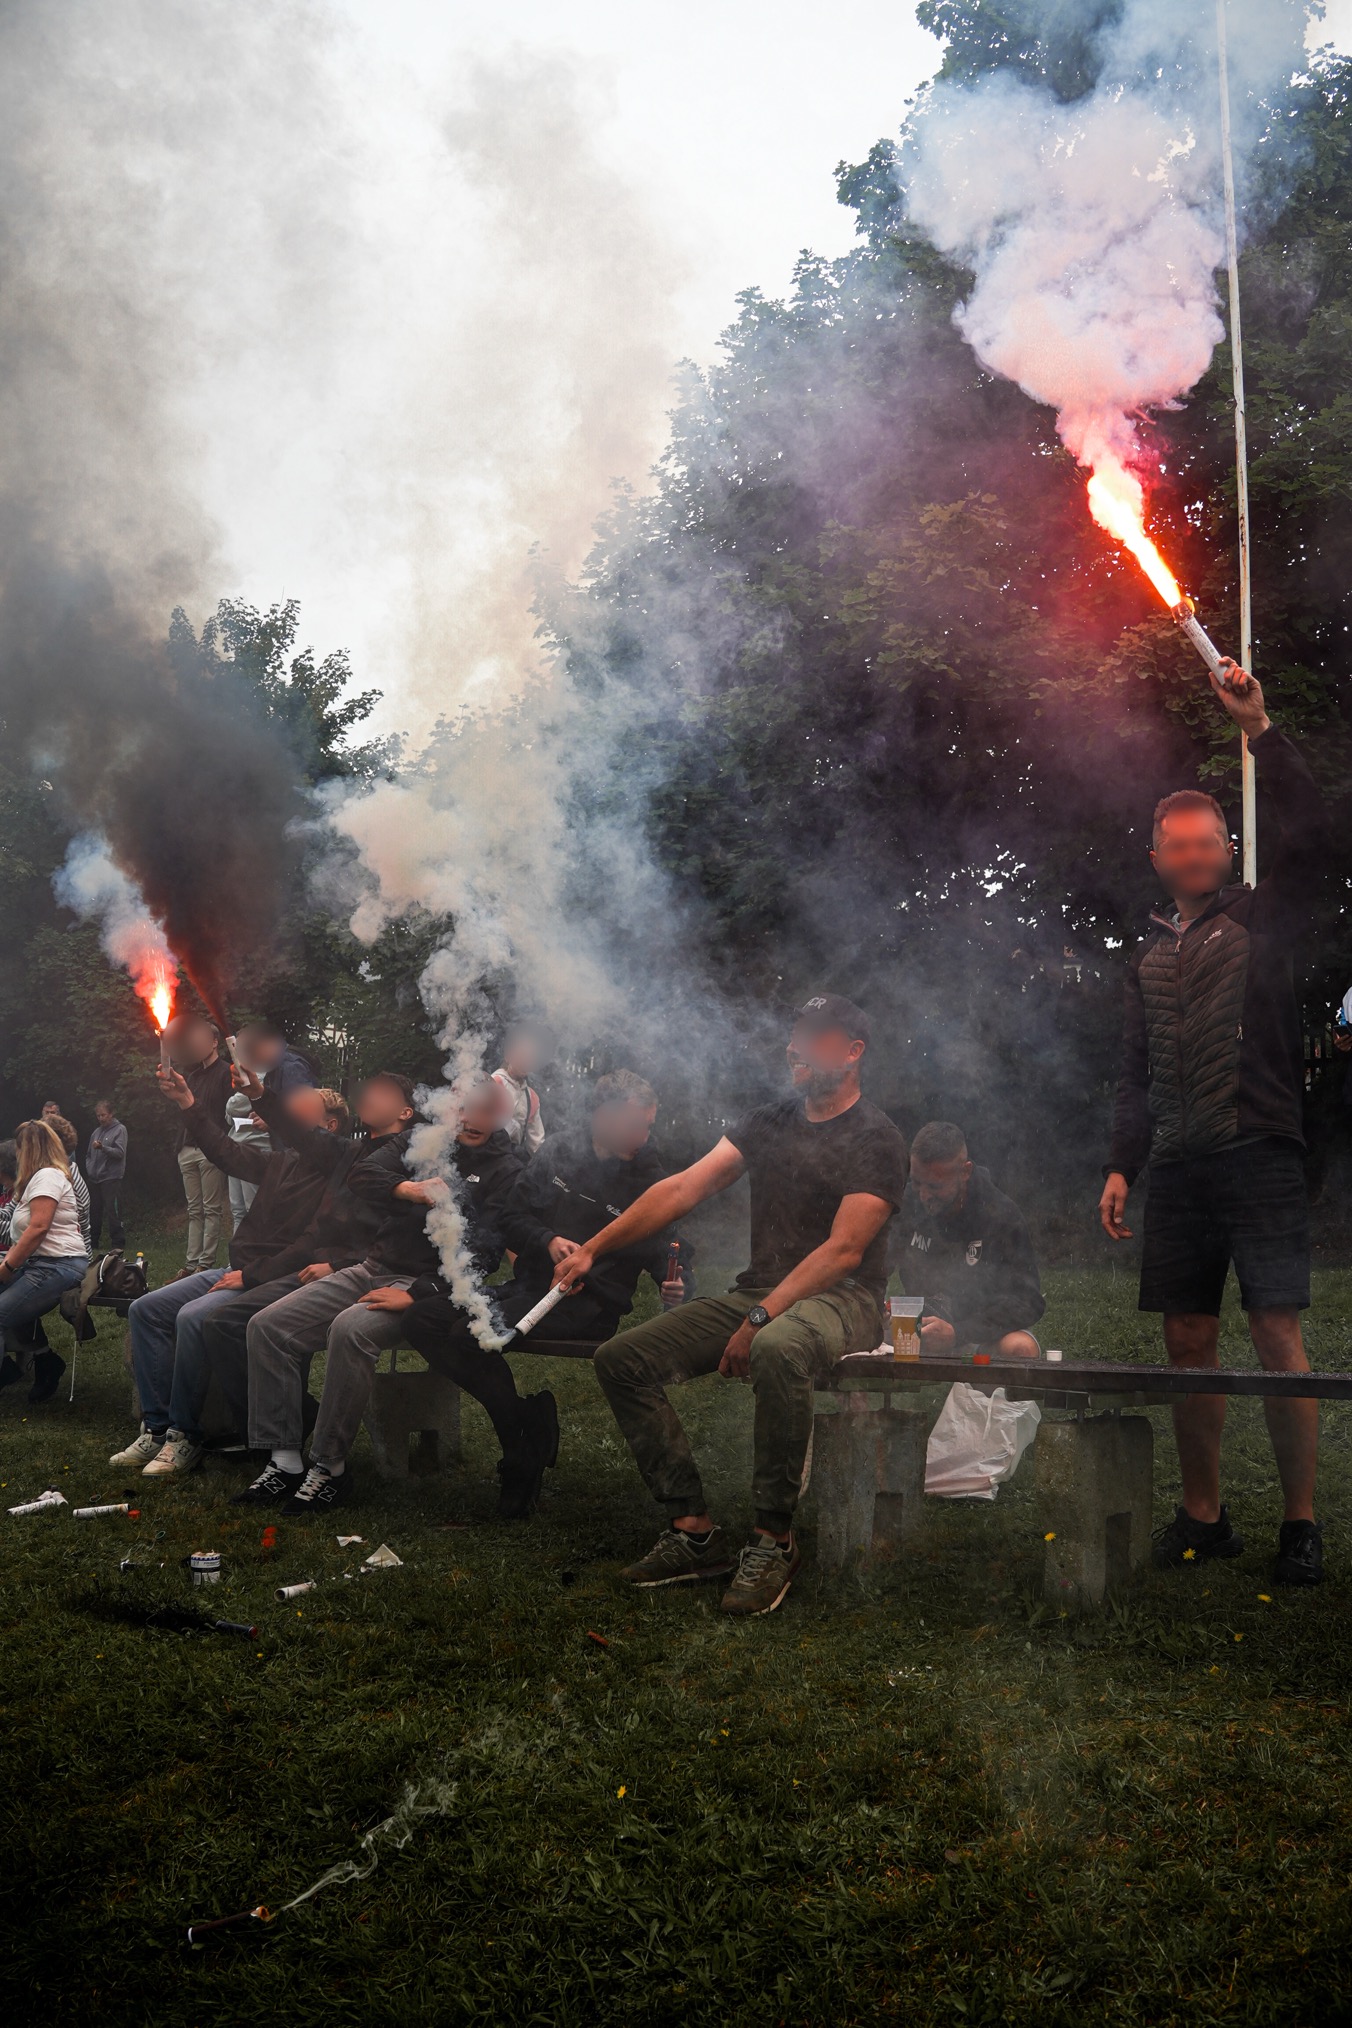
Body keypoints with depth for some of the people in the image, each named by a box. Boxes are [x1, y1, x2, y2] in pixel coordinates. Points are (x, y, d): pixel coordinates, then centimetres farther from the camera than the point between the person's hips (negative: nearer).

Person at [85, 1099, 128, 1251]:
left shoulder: (120, 1130, -2)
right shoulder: (96, 1132, 15)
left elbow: (120, 1153, -13)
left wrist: (102, 1147, -25)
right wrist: (88, 1168, 8)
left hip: (111, 1178, -6)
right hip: (94, 1179, 6)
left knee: (113, 1212, -9)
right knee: (94, 1213, 11)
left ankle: (118, 1243, -6)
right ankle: (93, 1243, 20)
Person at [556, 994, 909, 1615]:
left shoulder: (875, 1140, -5)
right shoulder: (770, 1121, 14)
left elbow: (844, 1250, -16)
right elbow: (682, 1189, 7)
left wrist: (760, 1320, -25)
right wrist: (592, 1250, -1)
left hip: (839, 1299, -7)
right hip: (757, 1293, 7)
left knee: (777, 1351, -42)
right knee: (622, 1359, -8)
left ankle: (773, 1539, -27)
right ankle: (694, 1530, -8)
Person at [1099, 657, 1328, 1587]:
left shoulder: (1263, 920, 6)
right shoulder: (1151, 954, 19)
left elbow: (1308, 838, -11)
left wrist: (1261, 730, -11)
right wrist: (1122, 1164, 12)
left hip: (1259, 1155, -5)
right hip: (1178, 1167, 5)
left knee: (1279, 1338, -8)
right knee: (1189, 1343, 5)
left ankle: (1302, 1525, 1)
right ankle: (1203, 1516, 15)